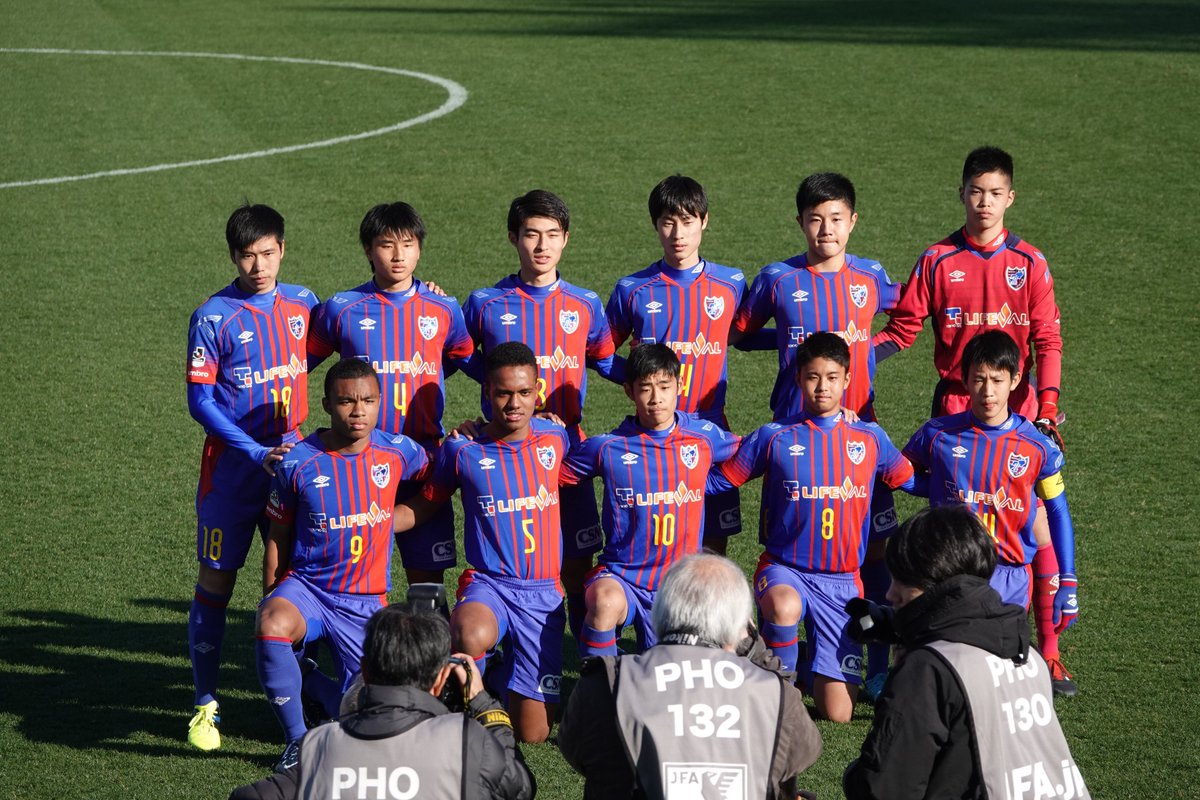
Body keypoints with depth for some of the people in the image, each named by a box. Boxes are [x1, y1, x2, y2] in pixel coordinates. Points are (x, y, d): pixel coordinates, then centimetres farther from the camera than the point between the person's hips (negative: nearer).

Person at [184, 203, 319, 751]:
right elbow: (200, 401, -11)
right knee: (216, 581, 1)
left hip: (292, 458, 4)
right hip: (232, 469, -4)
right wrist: (257, 452, -19)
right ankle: (206, 703, 9)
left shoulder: (303, 303, 3)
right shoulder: (213, 318, -10)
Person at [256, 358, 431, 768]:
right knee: (272, 627, -38)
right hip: (306, 585, -2)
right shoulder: (298, 462, -9)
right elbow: (278, 538, 2)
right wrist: (270, 604, -1)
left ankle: (309, 680, 36)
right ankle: (296, 738, -16)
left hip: (366, 603, 2)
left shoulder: (398, 452, -4)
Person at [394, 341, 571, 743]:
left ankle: (507, 672, 34)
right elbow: (422, 507, 10)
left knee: (533, 733, 1)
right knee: (472, 638, -42)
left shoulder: (555, 437, 2)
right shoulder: (461, 450, -3)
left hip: (544, 592, 2)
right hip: (489, 584, -2)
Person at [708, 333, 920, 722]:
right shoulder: (774, 437, -1)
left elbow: (912, 482, 18)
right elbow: (718, 480, 6)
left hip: (842, 582, 2)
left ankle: (811, 667, 31)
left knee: (837, 712, -6)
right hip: (785, 568, -2)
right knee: (785, 606, -42)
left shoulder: (870, 438, 5)